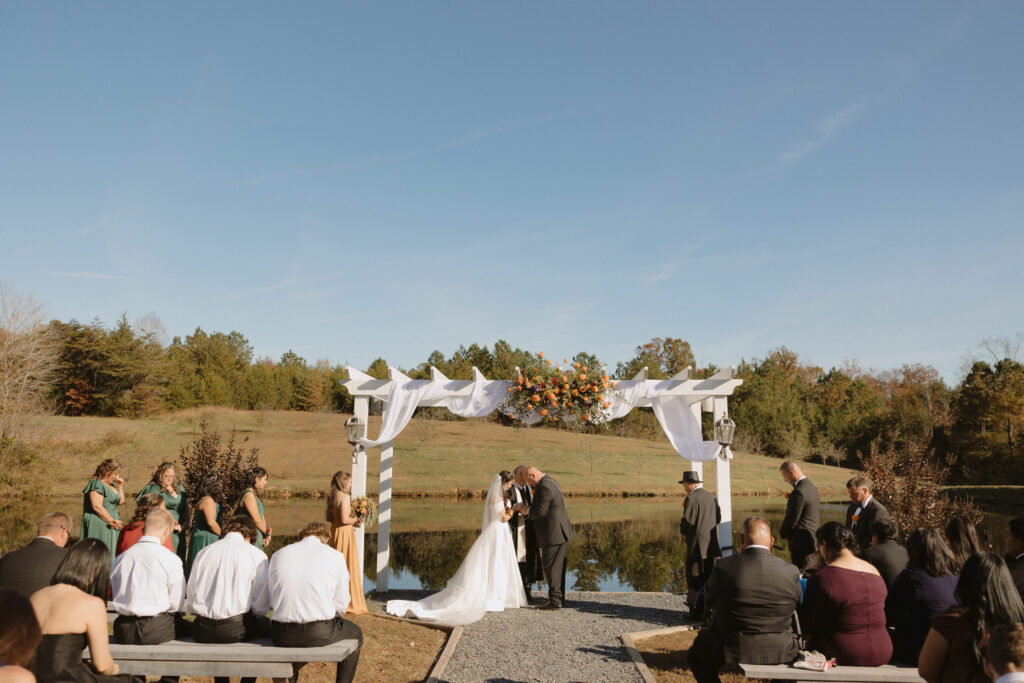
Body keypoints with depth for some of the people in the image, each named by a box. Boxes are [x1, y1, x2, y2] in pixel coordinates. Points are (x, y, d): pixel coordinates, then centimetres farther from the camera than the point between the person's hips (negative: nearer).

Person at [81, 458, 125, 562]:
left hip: (110, 527, 9)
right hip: (99, 525, -9)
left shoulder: (111, 484, 15)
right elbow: (97, 507, -21)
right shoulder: (97, 484, -12)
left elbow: (121, 501, 22)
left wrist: (120, 487, 8)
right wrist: (112, 521, -19)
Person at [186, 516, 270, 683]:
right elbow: (262, 603, -4)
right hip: (235, 629, -4)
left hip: (202, 631, 4)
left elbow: (190, 595, 10)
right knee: (265, 623, 26)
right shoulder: (256, 555, -3)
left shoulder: (203, 552, 8)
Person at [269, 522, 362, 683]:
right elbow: (341, 604, 3)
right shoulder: (335, 557, -1)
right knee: (355, 634, 28)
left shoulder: (277, 555, 7)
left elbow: (273, 600, 12)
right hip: (320, 633, -3)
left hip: (282, 635, 3)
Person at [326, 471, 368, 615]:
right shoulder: (345, 497, -17)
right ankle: (348, 602, 4)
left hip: (334, 531, 8)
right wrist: (354, 520, -4)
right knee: (348, 567, -1)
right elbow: (344, 519, -23)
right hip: (345, 533, -8)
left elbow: (329, 517, 14)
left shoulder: (331, 496, 9)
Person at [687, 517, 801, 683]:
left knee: (697, 653, 27)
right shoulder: (791, 572, -11)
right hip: (780, 652, 2)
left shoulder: (724, 567, -15)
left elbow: (709, 600, 1)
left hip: (733, 650, -2)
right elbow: (798, 606, 5)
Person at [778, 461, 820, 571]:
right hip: (814, 539, 10)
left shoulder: (799, 492, -20)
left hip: (803, 542, -10)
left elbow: (792, 519, -17)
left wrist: (782, 533, 1)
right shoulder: (812, 487, 10)